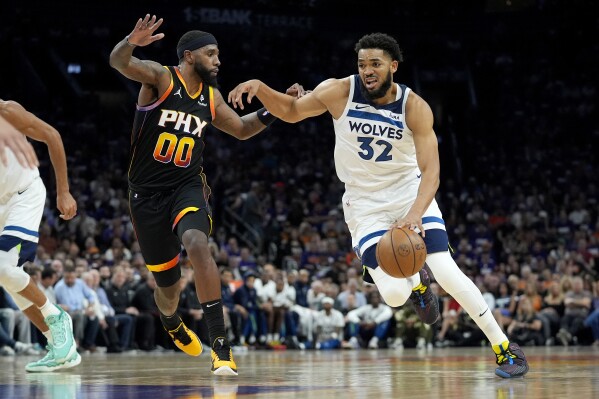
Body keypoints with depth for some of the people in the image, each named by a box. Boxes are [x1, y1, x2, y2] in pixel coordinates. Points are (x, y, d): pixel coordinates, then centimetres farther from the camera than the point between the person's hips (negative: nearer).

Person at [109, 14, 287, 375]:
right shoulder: (160, 78, -8)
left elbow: (241, 130, 23)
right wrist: (132, 42, -50)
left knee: (197, 244, -32)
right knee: (168, 285, 8)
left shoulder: (211, 98, 8)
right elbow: (119, 62, -27)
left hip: (187, 187, 2)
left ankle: (221, 344, -32)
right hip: (147, 193, -2)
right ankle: (172, 324, 48)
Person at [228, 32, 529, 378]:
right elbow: (291, 111, 2)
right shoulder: (340, 92, -13)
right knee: (394, 295, -16)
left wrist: (415, 213, -41)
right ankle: (416, 281, 24)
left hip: (411, 193, -1)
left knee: (448, 274, -16)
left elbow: (431, 172, -22)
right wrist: (259, 88, -17)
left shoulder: (415, 108, -17)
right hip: (366, 205, 1)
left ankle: (504, 347, 1)